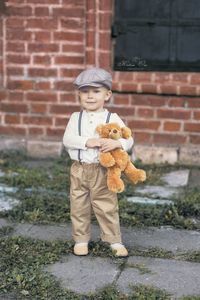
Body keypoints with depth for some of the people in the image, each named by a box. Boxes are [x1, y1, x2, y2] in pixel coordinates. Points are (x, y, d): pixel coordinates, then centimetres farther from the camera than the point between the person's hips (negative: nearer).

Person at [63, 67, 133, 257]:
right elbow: (67, 139, -10)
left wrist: (116, 143, -29)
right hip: (79, 170, 2)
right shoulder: (76, 117, 2)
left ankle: (114, 241, 17)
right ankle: (81, 239, 25)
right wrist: (87, 142, -23)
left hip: (102, 170, -2)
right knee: (79, 207, 11)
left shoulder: (112, 119, -3)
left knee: (107, 207, 5)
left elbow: (128, 139, -8)